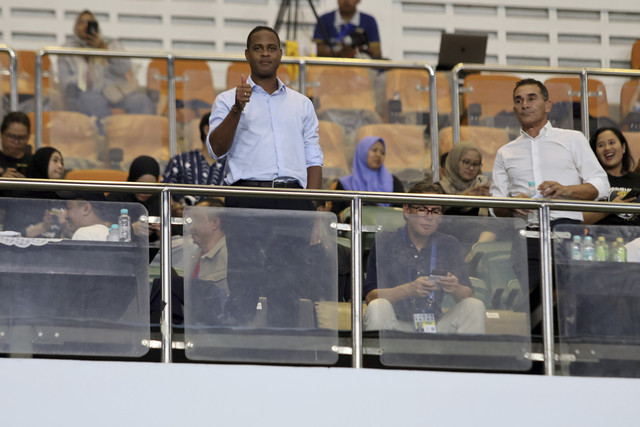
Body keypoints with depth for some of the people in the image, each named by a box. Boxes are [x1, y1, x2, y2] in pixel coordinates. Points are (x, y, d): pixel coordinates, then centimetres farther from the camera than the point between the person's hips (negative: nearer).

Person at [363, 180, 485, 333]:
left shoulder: (449, 245, 10)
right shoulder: (386, 243, -1)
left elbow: (468, 295, 3)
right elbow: (370, 296, -12)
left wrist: (455, 289, -22)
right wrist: (409, 289, -29)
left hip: (435, 326, 3)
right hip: (397, 325, -3)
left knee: (475, 306, -17)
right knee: (378, 307, -33)